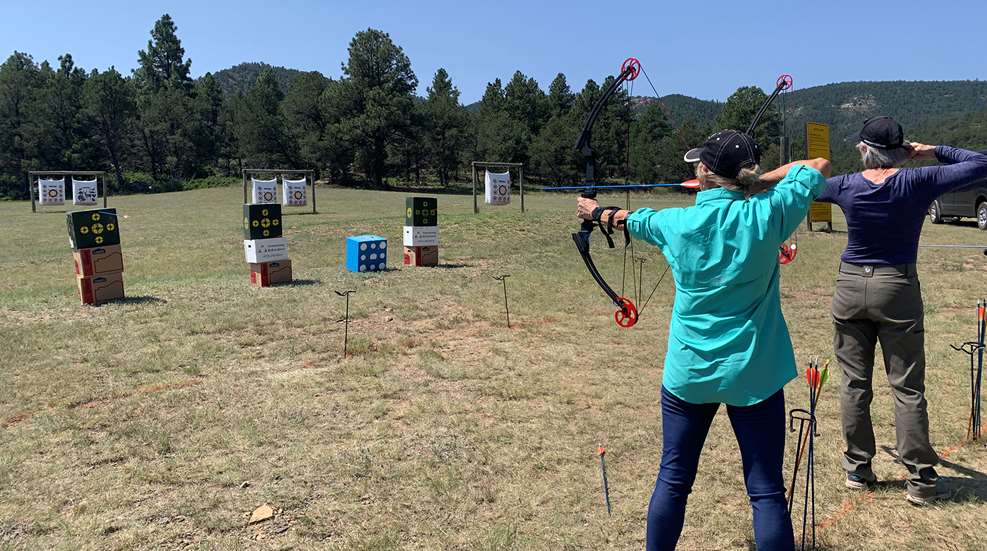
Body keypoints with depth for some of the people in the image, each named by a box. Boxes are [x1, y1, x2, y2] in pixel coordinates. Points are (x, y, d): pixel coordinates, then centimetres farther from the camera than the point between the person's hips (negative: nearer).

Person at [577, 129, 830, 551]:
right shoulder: (764, 215, -10)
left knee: (672, 480, 16)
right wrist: (755, 181, 7)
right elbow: (819, 166, 6)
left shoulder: (677, 223, -6)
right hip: (753, 375, -1)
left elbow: (633, 219, 17)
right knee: (766, 491, 7)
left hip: (688, 372, 2)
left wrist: (598, 212, 37)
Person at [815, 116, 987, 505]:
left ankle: (857, 469, 18)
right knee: (908, 388, 5)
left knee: (854, 383, 9)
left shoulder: (846, 186, -4)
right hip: (897, 289, -1)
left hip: (850, 287, 2)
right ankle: (920, 479, 10)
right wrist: (935, 152, 7)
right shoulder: (918, 182, -8)